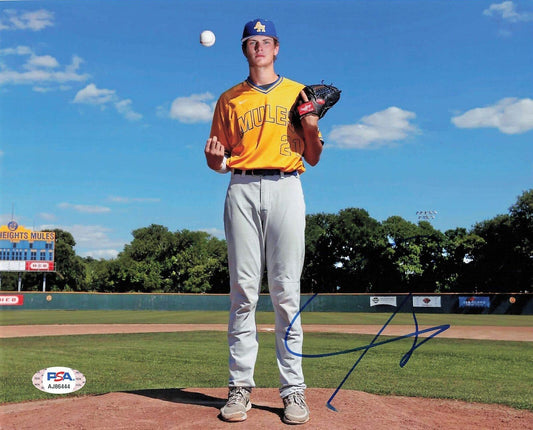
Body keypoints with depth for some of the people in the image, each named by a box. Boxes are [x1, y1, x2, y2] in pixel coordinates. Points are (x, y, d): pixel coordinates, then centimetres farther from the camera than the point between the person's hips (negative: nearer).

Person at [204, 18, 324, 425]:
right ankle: (240, 386, 3)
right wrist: (215, 157, -7)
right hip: (242, 190, 1)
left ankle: (294, 389, 0)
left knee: (286, 291, -5)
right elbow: (219, 159, 16)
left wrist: (312, 127, -5)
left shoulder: (298, 94, 17)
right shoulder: (230, 99, 19)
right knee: (243, 291, -3)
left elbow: (313, 158, 14)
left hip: (285, 189, -1)